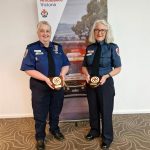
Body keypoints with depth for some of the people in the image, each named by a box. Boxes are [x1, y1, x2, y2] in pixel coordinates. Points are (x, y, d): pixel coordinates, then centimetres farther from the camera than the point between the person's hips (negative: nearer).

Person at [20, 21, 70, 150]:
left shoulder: (58, 47, 5)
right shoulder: (32, 48, -8)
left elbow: (66, 64, 7)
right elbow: (28, 69, -15)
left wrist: (62, 74, -15)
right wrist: (46, 79, -24)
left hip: (58, 86, 4)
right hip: (40, 87, -3)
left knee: (56, 112, 20)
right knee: (40, 114, 10)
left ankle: (55, 130, 45)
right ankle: (40, 138, 31)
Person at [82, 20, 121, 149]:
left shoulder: (112, 47, -10)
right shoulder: (89, 48, 1)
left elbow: (118, 68, -6)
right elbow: (84, 66, 9)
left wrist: (106, 76, -21)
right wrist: (87, 74, -12)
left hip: (106, 84, -4)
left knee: (106, 111, 9)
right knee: (93, 109, 18)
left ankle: (107, 137, 29)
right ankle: (94, 131, 42)